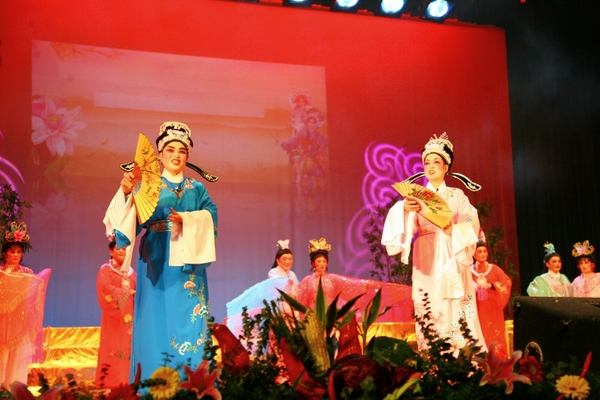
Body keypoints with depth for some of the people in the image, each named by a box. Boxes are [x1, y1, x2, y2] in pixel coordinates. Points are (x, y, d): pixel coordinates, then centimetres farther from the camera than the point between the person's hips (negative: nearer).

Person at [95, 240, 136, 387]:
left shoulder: (130, 270, 16)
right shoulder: (105, 269, 0)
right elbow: (106, 289, -14)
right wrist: (126, 292, -11)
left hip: (129, 314, 5)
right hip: (114, 315, -5)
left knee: (128, 345, 3)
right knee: (113, 346, -6)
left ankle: (127, 381, 7)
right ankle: (111, 381, -2)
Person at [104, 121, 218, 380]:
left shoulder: (197, 189, 13)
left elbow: (210, 217, 0)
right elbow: (130, 220, -10)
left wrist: (187, 221, -16)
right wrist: (127, 193, -28)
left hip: (188, 262, 2)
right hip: (157, 262, -2)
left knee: (190, 320, -2)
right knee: (158, 319, -2)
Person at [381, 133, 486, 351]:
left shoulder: (457, 195, 9)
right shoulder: (416, 197, 8)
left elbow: (472, 223, -1)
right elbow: (406, 224, -8)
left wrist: (452, 230, -20)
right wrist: (405, 209, -30)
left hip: (451, 260, 0)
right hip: (426, 261, 1)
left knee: (456, 310, -4)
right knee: (429, 311, -3)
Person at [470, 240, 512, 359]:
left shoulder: (494, 268, 7)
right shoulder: (470, 270, 5)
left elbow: (507, 282, -5)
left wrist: (492, 285, -16)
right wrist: (473, 288, -16)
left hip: (493, 309, 1)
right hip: (478, 310, 0)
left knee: (495, 335, -2)